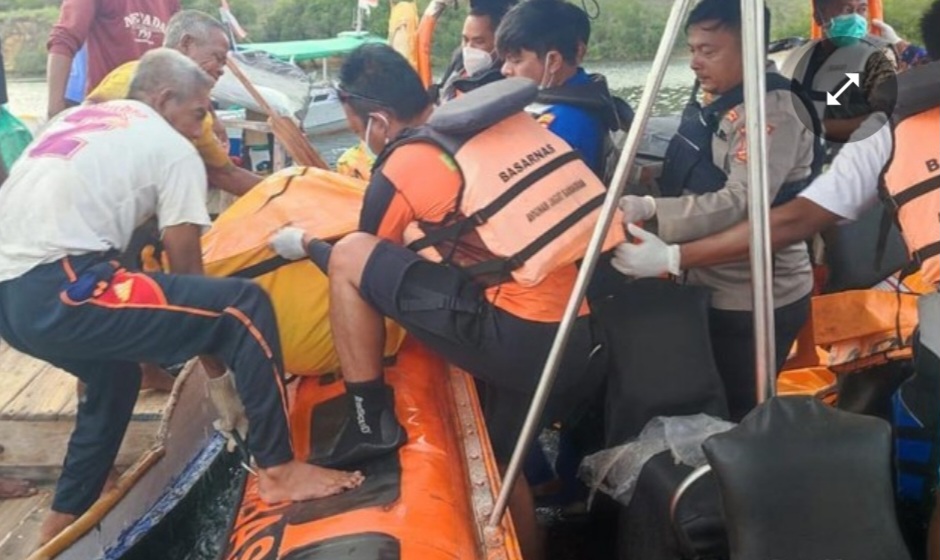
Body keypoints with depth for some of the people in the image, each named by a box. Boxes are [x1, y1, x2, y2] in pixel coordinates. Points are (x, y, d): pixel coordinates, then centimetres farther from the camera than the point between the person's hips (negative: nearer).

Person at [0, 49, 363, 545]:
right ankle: (278, 470, 0)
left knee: (115, 370, 33)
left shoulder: (76, 117, 25)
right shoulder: (174, 151, 5)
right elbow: (187, 274, 6)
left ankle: (65, 518, 39)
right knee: (245, 304, -8)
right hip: (56, 292, -9)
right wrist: (218, 376, 15)